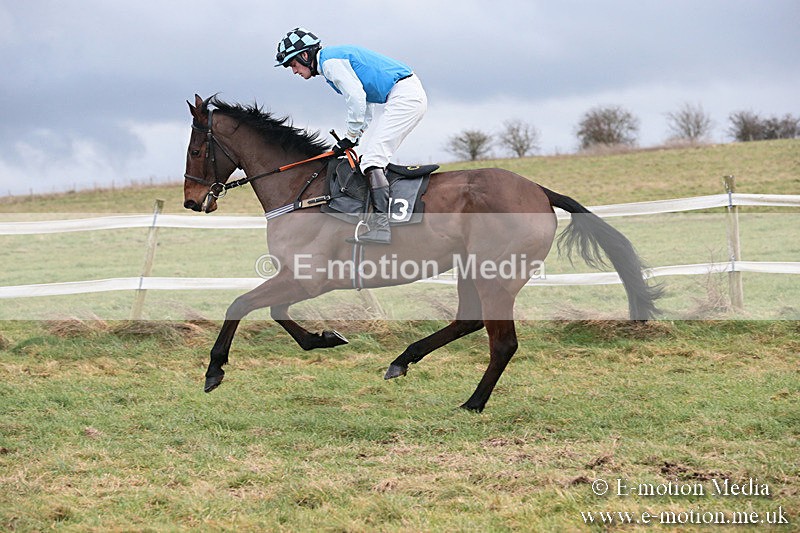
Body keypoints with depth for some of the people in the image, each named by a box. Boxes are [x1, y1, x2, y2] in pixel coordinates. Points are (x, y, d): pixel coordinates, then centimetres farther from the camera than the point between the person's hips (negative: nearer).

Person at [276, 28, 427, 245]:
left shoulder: (330, 62, -10)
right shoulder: (336, 57, 22)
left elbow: (357, 98, -18)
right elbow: (366, 99, 25)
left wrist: (351, 137, -8)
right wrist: (355, 135, 16)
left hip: (404, 95, -11)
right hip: (409, 96, 11)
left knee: (372, 157, -18)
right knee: (369, 157, 11)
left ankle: (382, 226, -28)